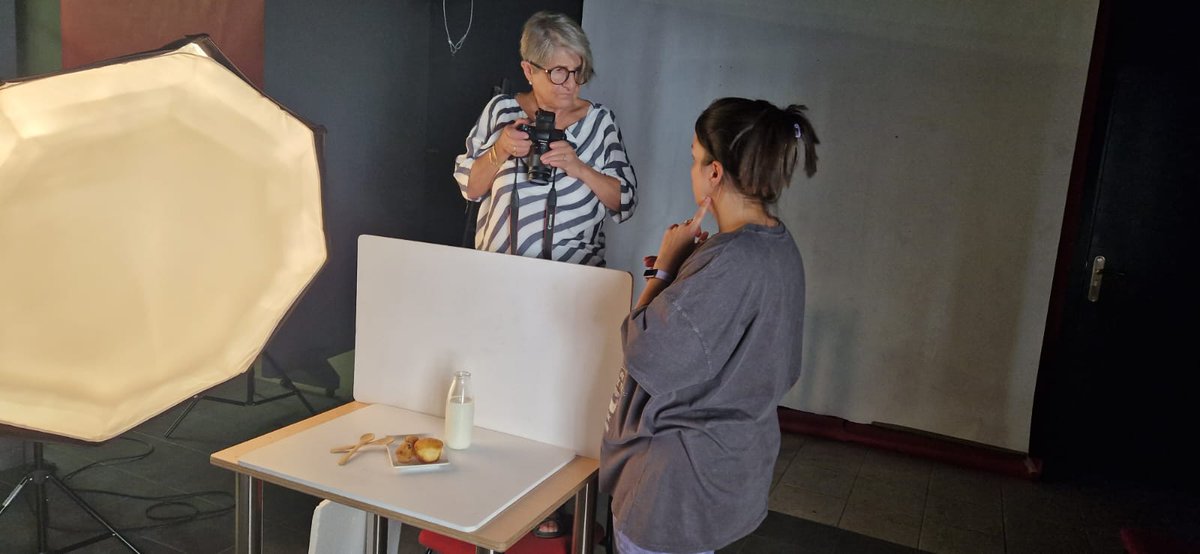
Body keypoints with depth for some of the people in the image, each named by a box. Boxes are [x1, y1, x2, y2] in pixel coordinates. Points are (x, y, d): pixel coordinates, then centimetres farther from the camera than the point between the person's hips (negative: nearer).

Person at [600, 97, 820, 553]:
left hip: (680, 476, -9)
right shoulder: (780, 247, 2)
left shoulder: (727, 262, -29)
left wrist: (665, 267, -11)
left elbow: (644, 349, -24)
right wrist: (684, 266, 1)